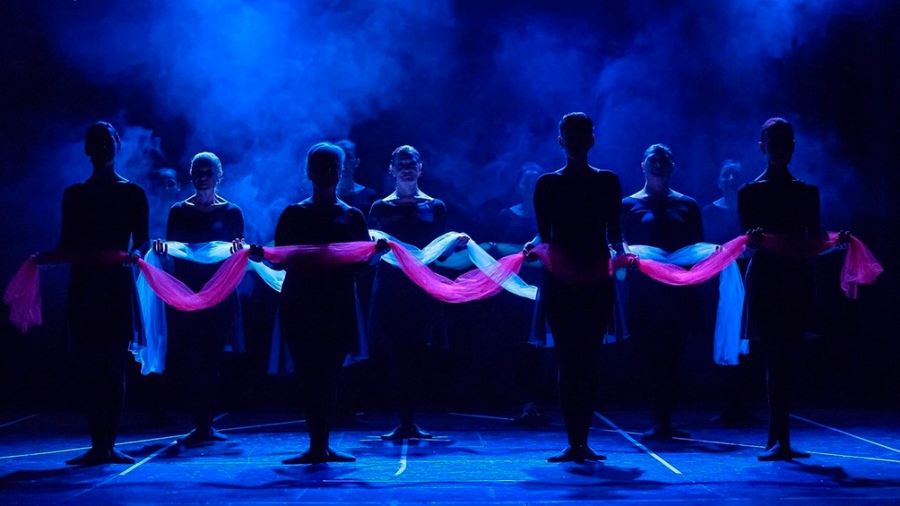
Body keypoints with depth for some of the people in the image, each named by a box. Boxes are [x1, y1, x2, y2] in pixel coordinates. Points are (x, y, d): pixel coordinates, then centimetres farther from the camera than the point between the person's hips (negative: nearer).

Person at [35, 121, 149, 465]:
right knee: (89, 368, 0)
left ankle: (107, 445, -1)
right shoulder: (74, 194, 13)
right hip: (83, 286, 3)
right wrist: (46, 257, -7)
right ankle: (99, 446, 3)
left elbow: (142, 240, 1)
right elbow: (67, 246, 11)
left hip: (117, 287, -2)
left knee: (114, 367, -4)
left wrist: (135, 253, -20)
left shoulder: (133, 193, 6)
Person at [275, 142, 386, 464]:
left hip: (338, 305, 0)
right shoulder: (294, 215, 10)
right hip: (301, 305, 0)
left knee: (328, 374, -3)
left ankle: (320, 445, 0)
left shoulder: (353, 217, 12)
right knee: (310, 373, -6)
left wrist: (379, 251, -14)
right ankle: (319, 445, -4)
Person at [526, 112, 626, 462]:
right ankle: (576, 442, -6)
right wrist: (536, 245, -17)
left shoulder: (607, 181, 8)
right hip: (559, 281, 0)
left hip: (597, 280, 0)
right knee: (569, 361, -5)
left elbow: (614, 232, 7)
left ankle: (580, 442, 5)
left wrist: (620, 250, -13)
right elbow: (544, 234, 4)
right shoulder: (547, 184, 7)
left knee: (587, 361, 1)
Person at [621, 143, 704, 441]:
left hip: (679, 293, 1)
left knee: (671, 357, -1)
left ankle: (664, 421, 5)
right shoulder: (629, 205, 10)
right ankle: (661, 421, -2)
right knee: (652, 357, -5)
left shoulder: (687, 205, 14)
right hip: (643, 293, -1)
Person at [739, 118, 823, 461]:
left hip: (798, 282, 3)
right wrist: (754, 240, -27)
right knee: (776, 360, -10)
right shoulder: (750, 192, 3)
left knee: (787, 361, 4)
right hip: (764, 282, -3)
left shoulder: (807, 193, 13)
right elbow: (747, 245, -5)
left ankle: (776, 440, 10)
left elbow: (815, 244, 10)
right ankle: (781, 440, -13)